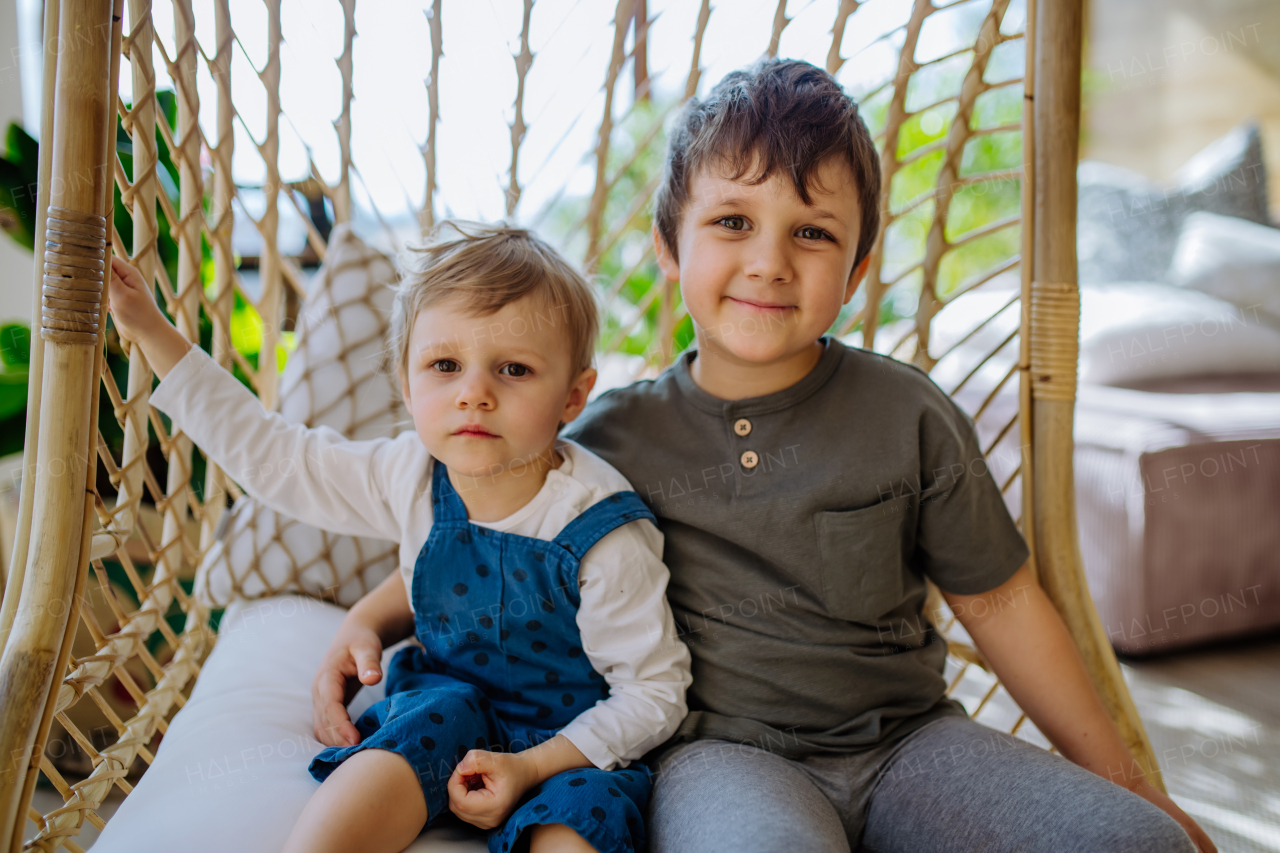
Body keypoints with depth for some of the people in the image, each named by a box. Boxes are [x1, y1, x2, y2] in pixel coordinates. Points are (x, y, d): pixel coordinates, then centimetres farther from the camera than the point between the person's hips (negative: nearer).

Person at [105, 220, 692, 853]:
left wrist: (530, 767, -23)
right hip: (453, 700, 4)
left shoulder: (603, 535, -24)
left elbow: (655, 692, -14)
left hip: (570, 741, -4)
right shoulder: (410, 475, -10)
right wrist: (149, 330, 4)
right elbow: (267, 451, 2)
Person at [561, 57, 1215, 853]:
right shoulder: (610, 433, -4)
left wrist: (1122, 778, 13)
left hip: (907, 736, 3)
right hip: (720, 750, -2)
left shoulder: (907, 414, -2)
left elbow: (998, 601, 8)